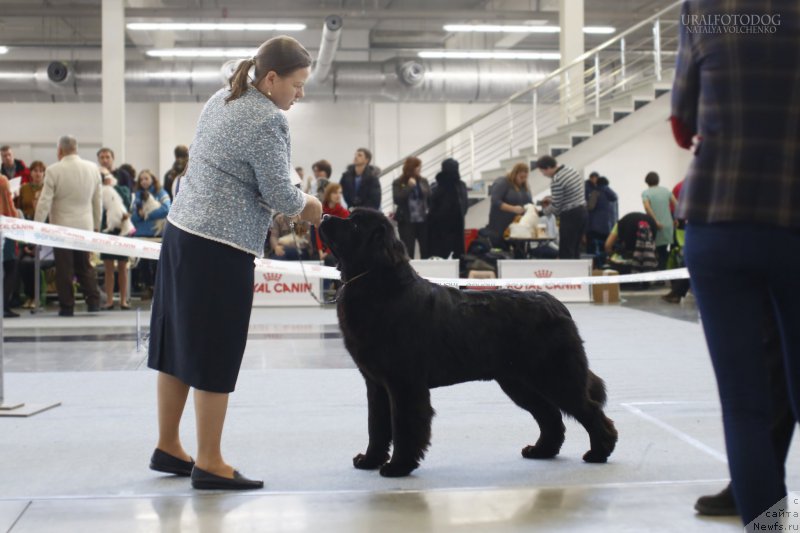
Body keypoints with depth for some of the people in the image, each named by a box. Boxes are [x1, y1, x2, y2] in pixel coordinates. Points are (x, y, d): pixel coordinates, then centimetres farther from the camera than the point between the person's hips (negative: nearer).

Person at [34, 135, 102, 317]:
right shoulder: (92, 168, 1)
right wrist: (96, 225, 18)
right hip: (85, 225, 4)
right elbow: (97, 200, 9)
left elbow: (45, 201, -11)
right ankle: (93, 301, 8)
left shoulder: (54, 170, -11)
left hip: (62, 226, -4)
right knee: (85, 266, 13)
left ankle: (67, 306, 4)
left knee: (64, 269, 2)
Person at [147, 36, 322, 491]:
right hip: (221, 248, -9)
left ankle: (168, 447, 22)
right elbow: (280, 195, -15)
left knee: (177, 343, 13)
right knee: (216, 355, -2)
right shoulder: (268, 121, -15)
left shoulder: (222, 99, 12)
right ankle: (209, 463, 6)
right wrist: (309, 206, 6)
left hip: (182, 231, 9)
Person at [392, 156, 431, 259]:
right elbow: (397, 199, -13)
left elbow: (430, 199, 10)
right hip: (406, 222, -3)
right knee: (408, 252, -1)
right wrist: (409, 187, -16)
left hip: (423, 221, 3)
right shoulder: (398, 183, -2)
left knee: (426, 250, 4)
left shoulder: (423, 181, 8)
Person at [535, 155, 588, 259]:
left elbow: (556, 206, -12)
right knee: (575, 250, 14)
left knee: (565, 253, -3)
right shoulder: (573, 171, 9)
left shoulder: (557, 181, -17)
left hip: (570, 216, -9)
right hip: (583, 211, 9)